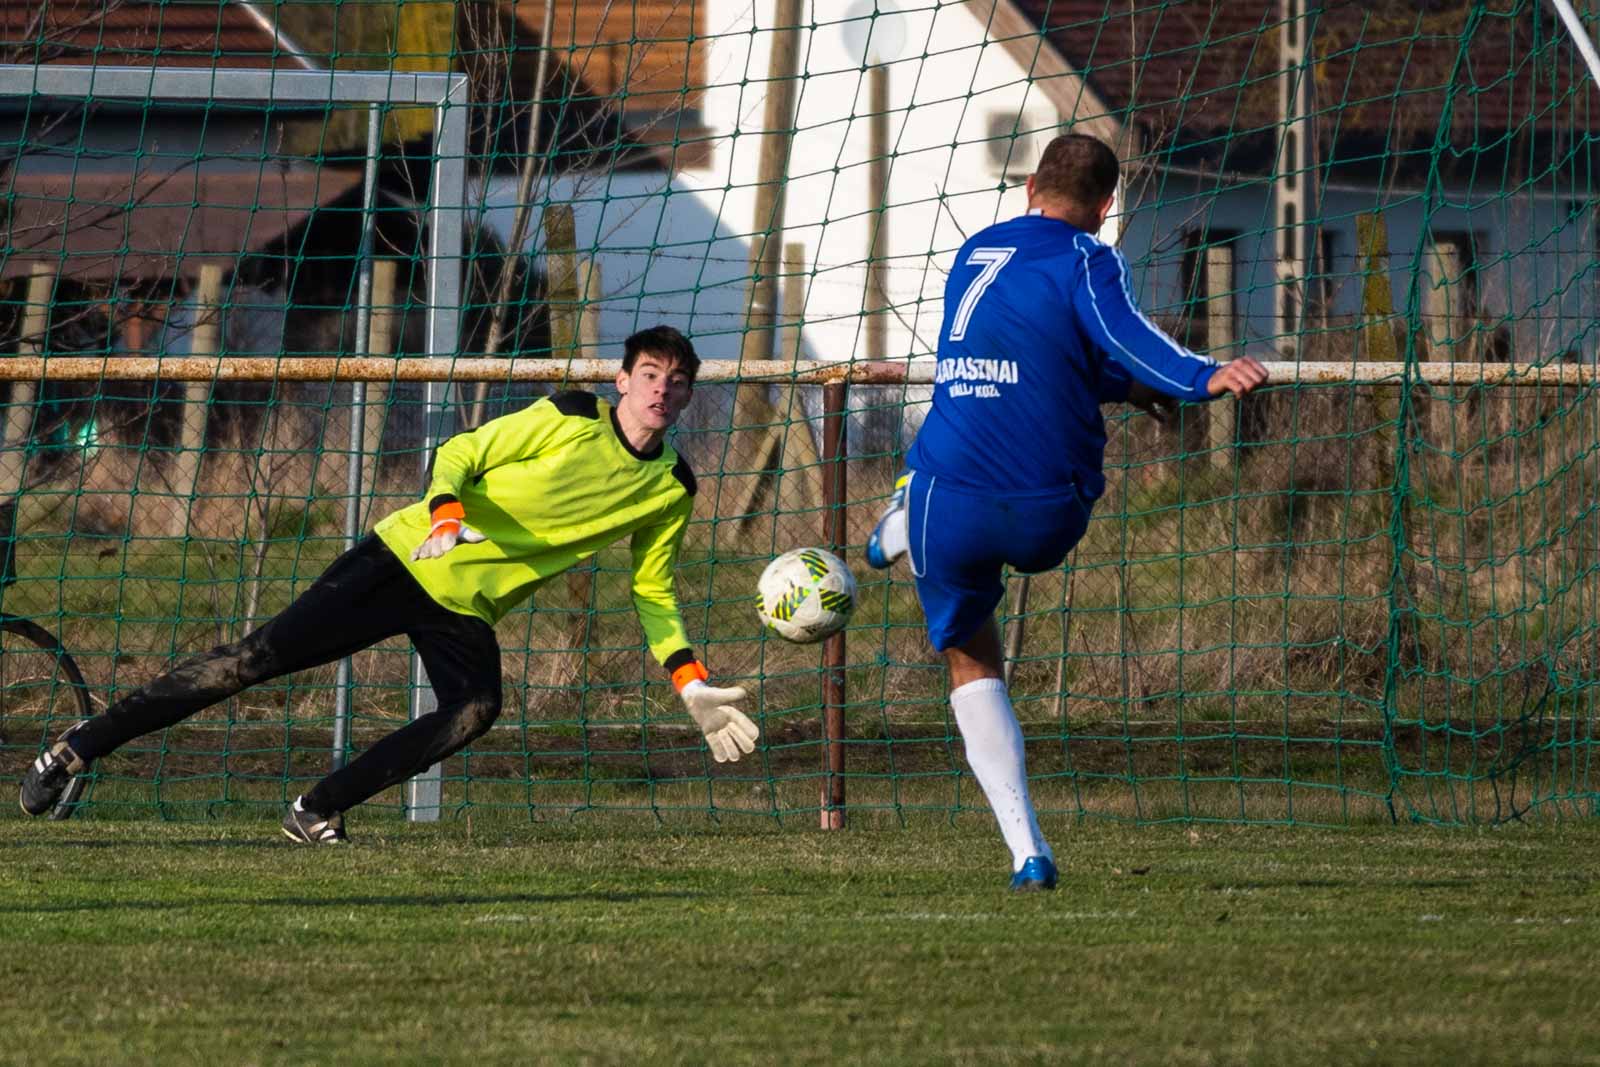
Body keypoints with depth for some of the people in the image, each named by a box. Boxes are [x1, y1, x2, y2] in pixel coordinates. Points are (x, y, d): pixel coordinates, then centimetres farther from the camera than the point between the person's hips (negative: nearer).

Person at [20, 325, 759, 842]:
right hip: (407, 556, -4)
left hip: (467, 610, 4)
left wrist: (692, 684, 5)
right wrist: (446, 516, -27)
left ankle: (318, 812, -20)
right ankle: (79, 748, -4)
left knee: (477, 708, -29)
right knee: (261, 657, -13)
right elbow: (460, 454, -6)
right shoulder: (568, 420, -9)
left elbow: (653, 594, 15)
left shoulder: (673, 489, 4)